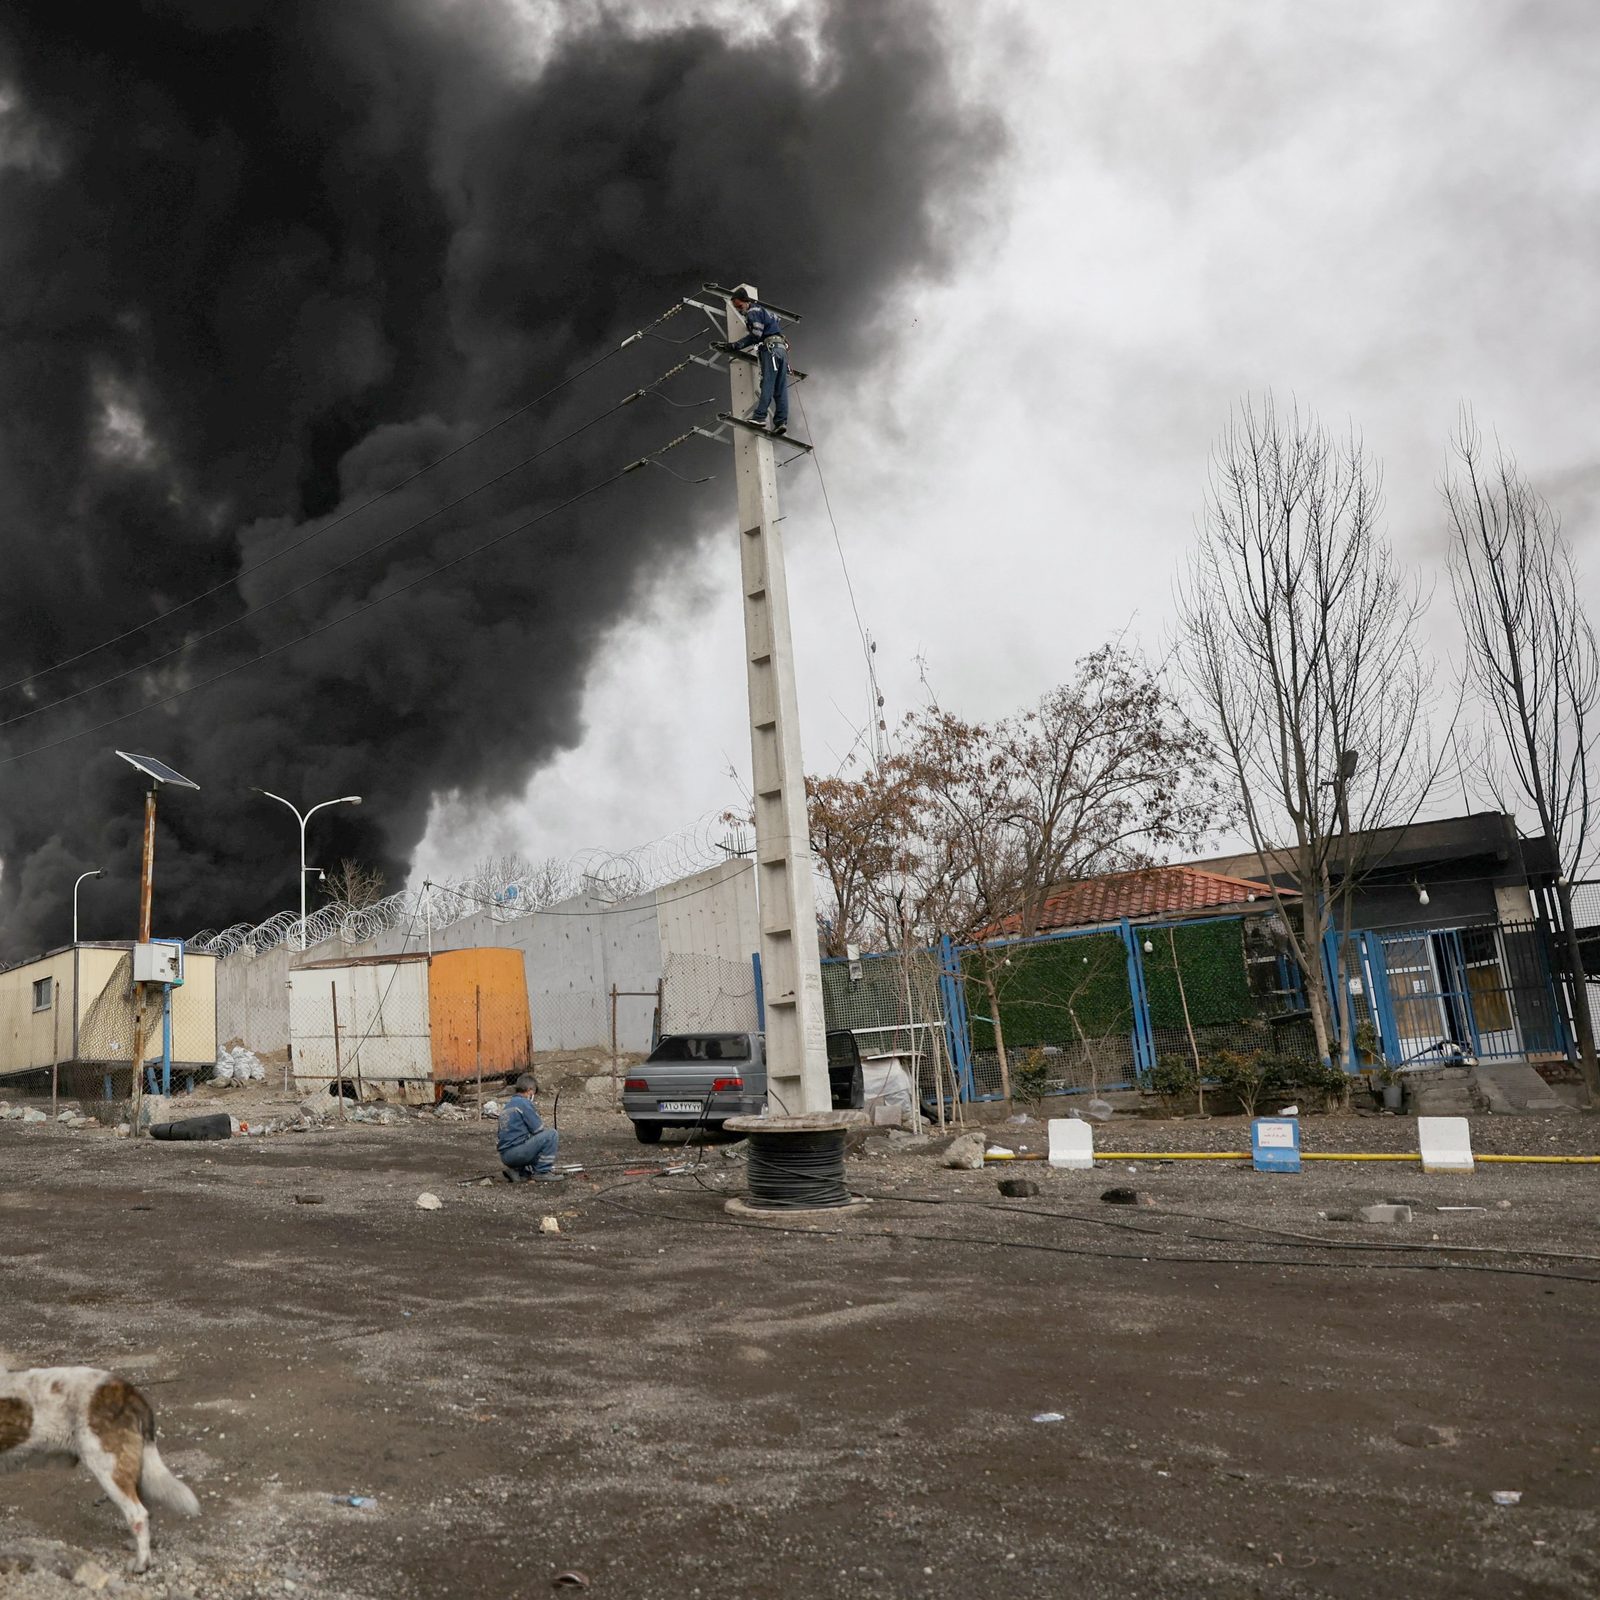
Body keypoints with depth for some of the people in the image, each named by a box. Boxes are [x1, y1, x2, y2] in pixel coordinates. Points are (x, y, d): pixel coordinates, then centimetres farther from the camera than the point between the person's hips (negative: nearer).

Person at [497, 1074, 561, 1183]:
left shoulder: (508, 1105, 20)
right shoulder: (524, 1103, -8)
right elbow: (538, 1129, -9)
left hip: (505, 1155, 9)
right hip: (516, 1152, -9)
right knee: (551, 1134, -8)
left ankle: (518, 1171, 10)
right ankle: (543, 1172, -3)